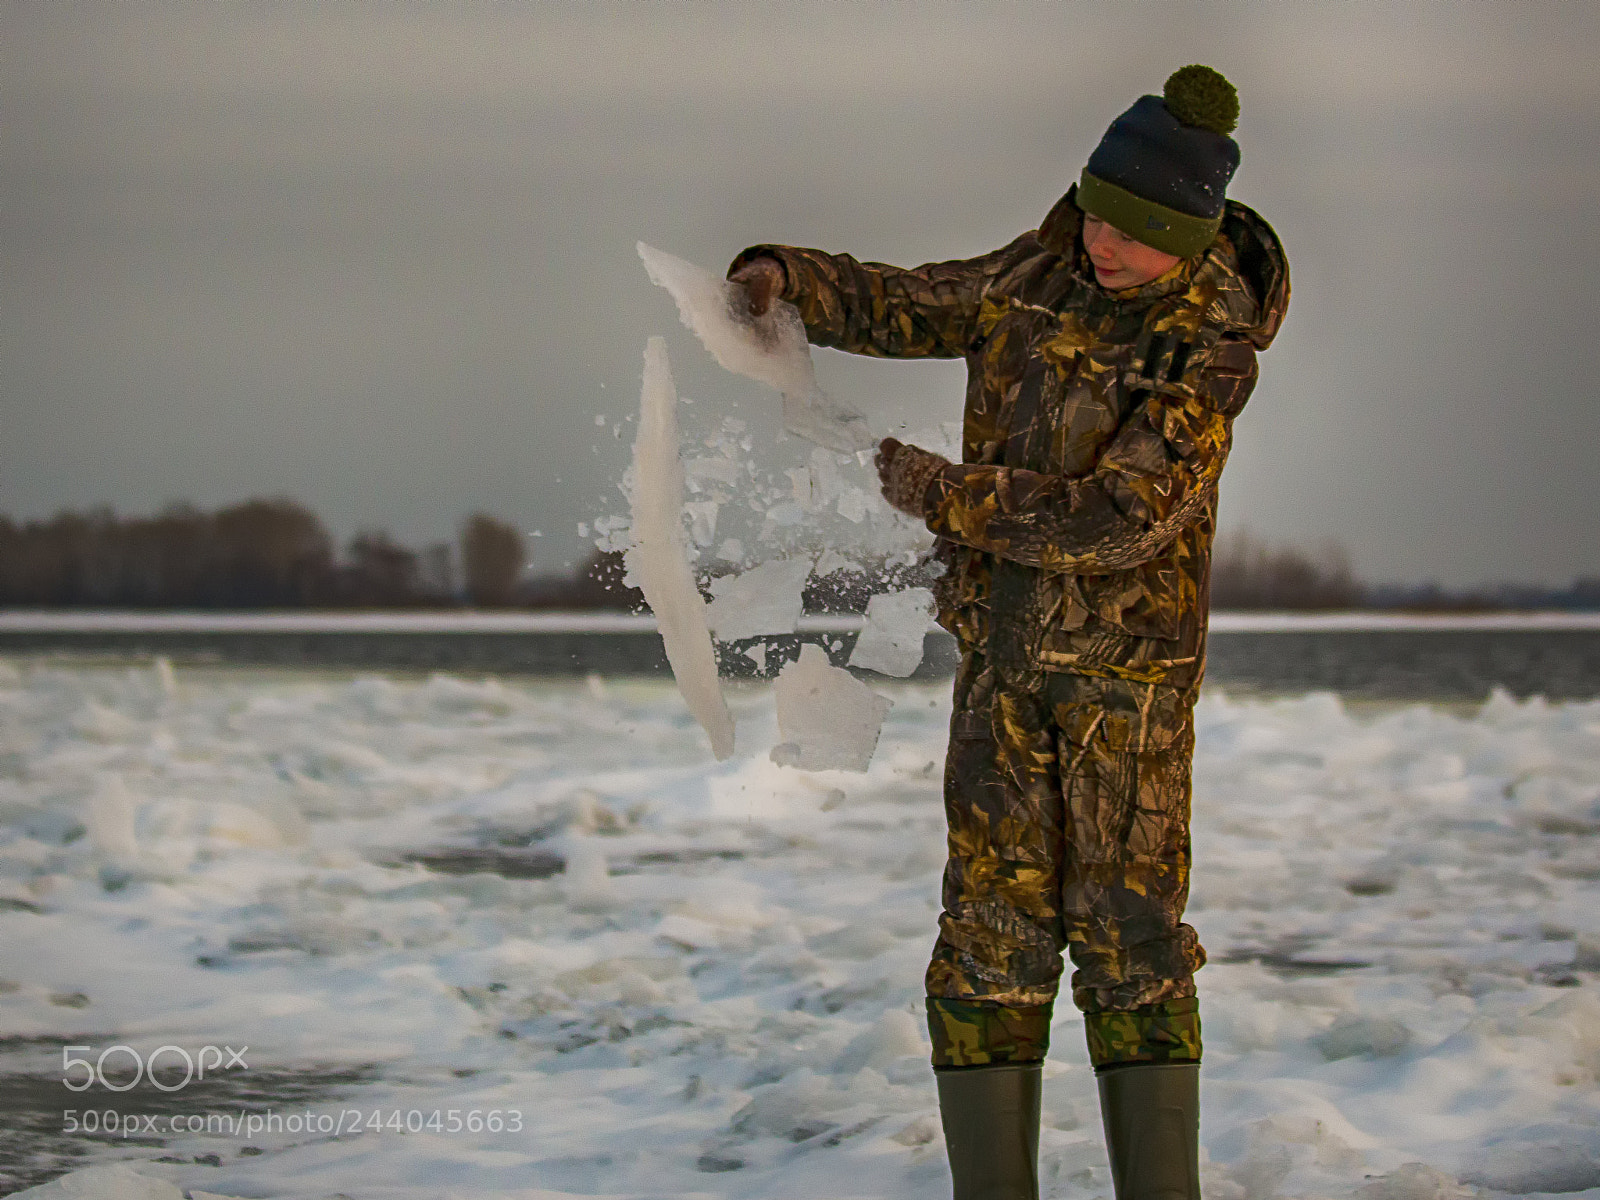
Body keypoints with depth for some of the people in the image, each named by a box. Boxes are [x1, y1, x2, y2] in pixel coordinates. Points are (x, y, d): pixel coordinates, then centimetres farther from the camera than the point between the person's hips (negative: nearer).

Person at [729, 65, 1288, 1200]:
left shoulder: (1210, 349, -18)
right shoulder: (1044, 277, 1)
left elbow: (1119, 519, -25)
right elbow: (900, 307, 14)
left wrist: (941, 493, -21)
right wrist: (784, 278, -5)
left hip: (1133, 658, -5)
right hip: (1005, 647, 5)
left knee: (1127, 931, -5)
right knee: (994, 932, -1)